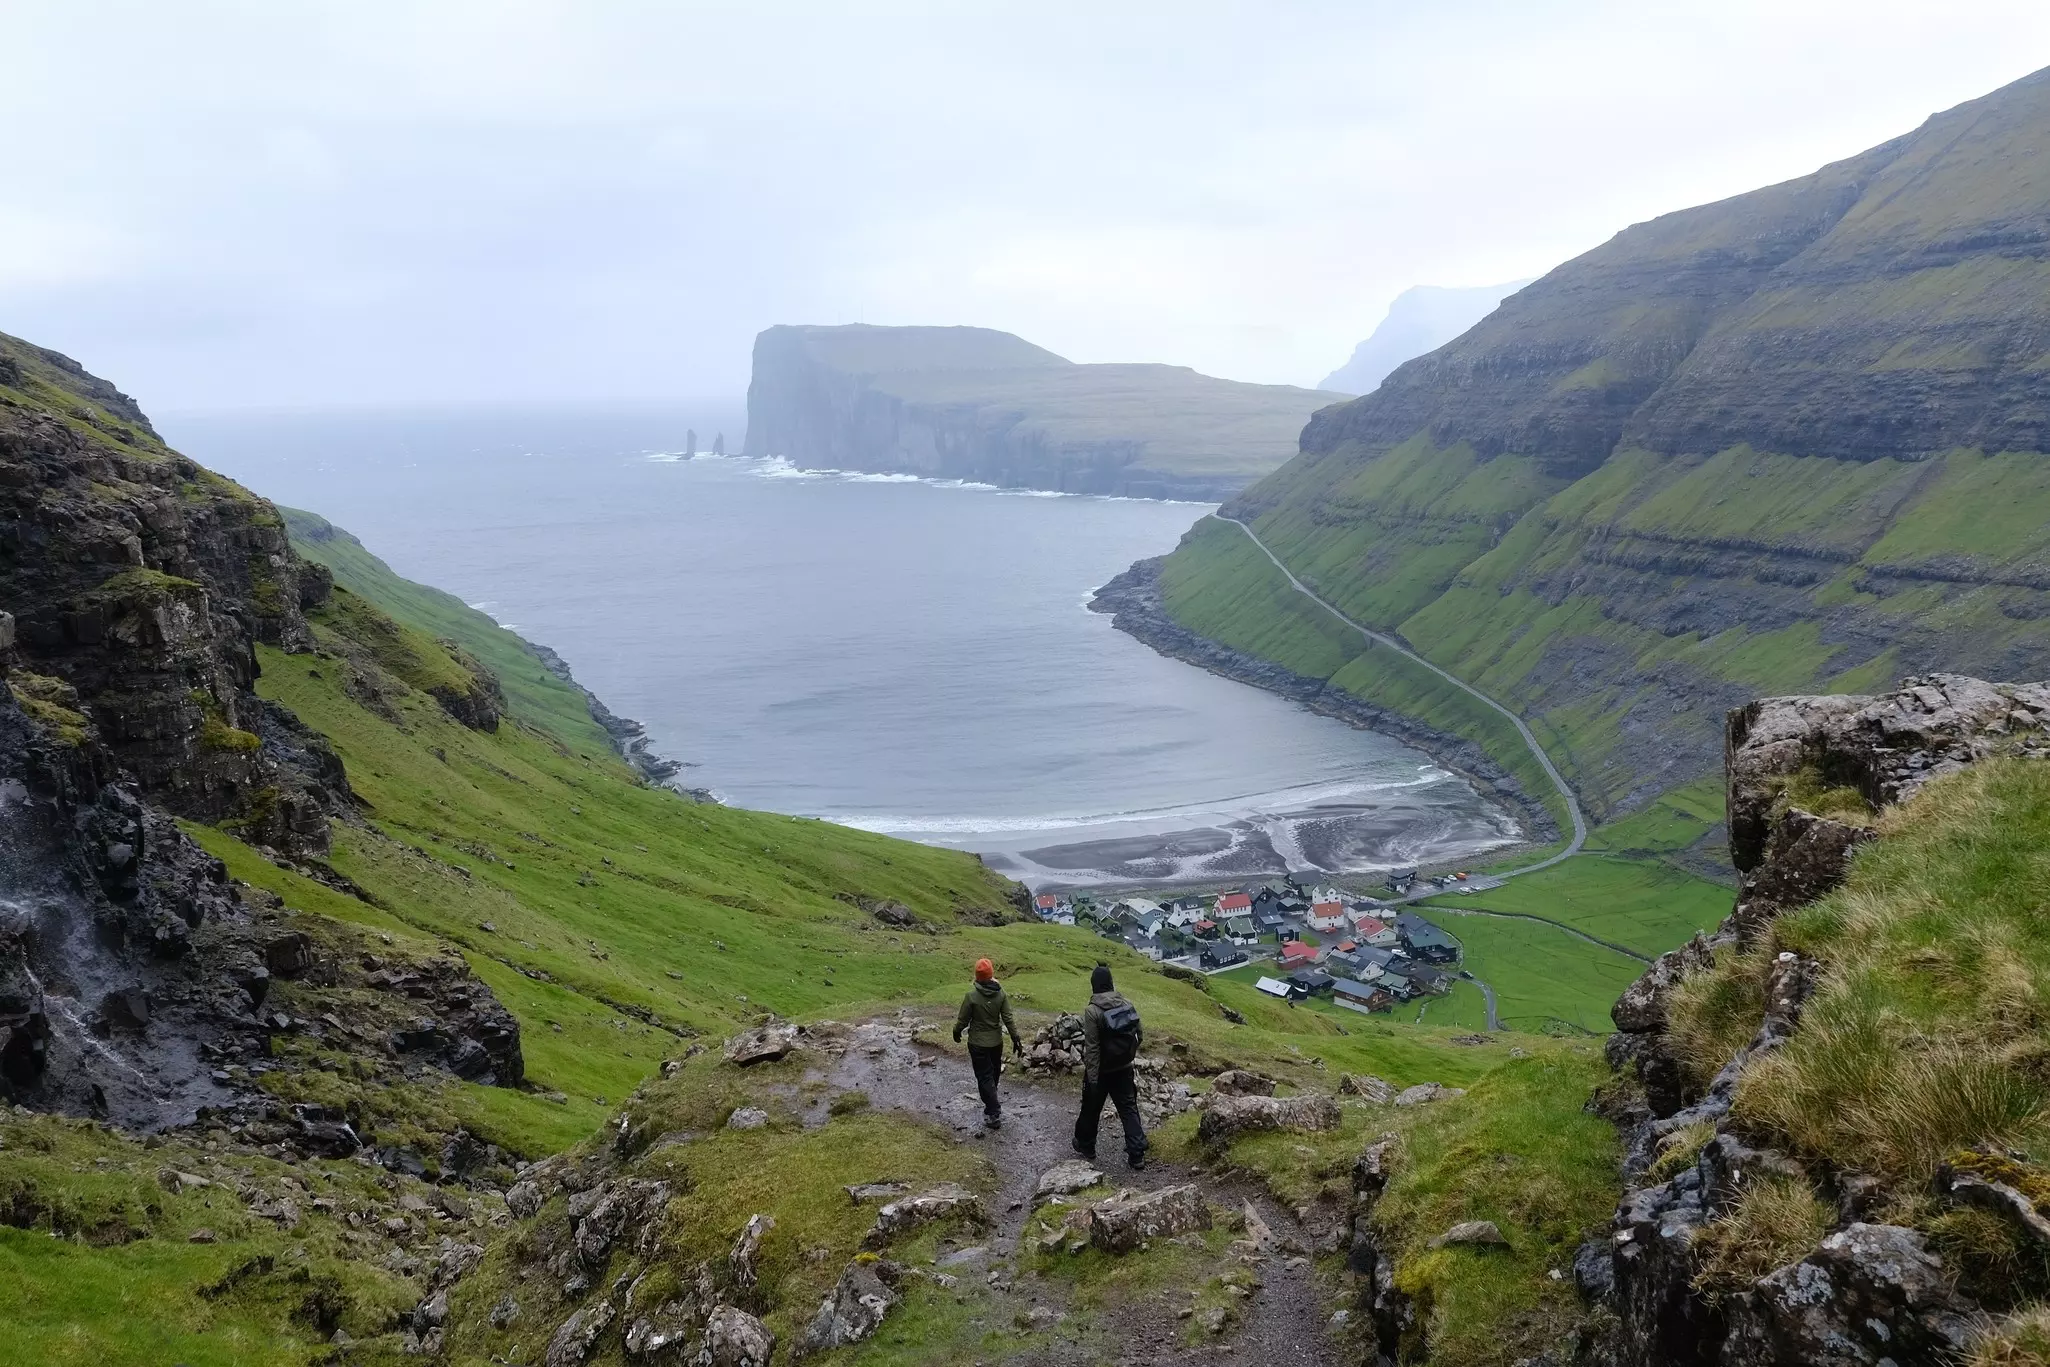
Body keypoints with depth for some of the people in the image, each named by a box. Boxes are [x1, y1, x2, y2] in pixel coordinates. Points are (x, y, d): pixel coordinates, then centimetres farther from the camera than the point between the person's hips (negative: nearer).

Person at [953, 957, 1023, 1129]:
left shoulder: (972, 995, -21)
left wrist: (956, 1032, 8)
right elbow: (1008, 1018, -8)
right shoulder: (1000, 993, -10)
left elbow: (963, 1019, -11)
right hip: (997, 1042, 4)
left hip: (978, 1044, -4)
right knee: (994, 1074, 21)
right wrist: (1016, 1039, -1)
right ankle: (992, 1104, 39)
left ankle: (994, 1113, -4)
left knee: (984, 1077, 1)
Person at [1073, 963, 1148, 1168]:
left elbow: (1092, 1048, -20)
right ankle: (1137, 1154, 5)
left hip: (1101, 1071, -4)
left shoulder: (1092, 1011, -21)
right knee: (1128, 1109, 9)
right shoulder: (1127, 1005, -5)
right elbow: (1139, 1035, 2)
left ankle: (1085, 1147, 32)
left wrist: (1092, 1079, -16)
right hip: (1124, 1069, 4)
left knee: (1091, 1109, 15)